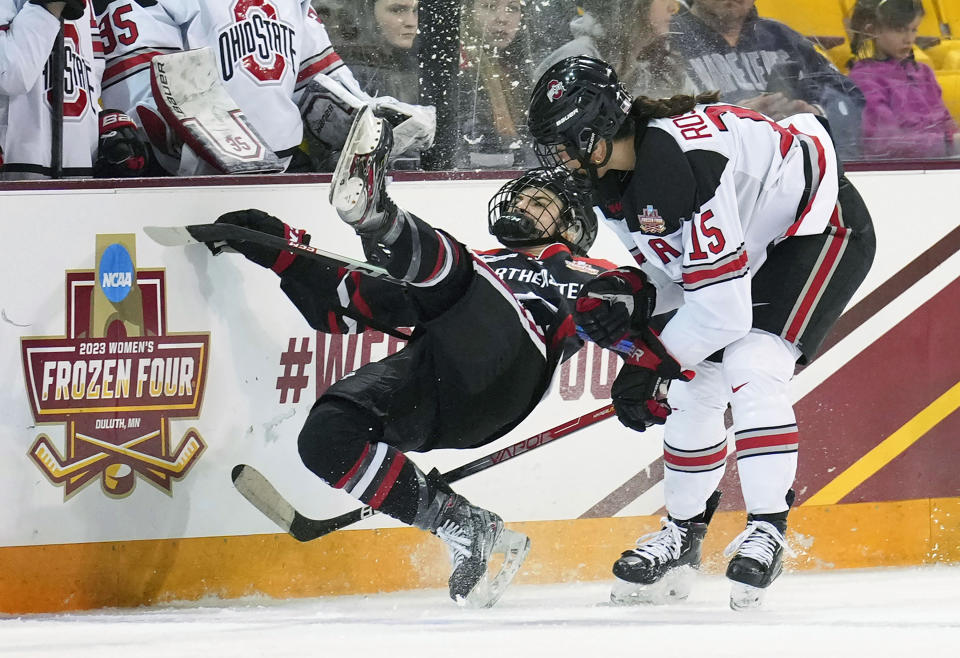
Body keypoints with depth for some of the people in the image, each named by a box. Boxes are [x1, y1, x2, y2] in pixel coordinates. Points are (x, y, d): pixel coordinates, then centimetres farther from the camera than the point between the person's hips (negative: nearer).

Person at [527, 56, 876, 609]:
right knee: (694, 386, 7)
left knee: (752, 368, -25)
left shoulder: (684, 163, -36)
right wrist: (623, 295, -15)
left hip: (823, 227, -10)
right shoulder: (614, 181, -6)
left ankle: (768, 529, -18)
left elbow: (723, 303, -35)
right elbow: (675, 270, 6)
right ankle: (683, 536, 21)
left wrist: (653, 362, -24)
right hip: (755, 247, 10)